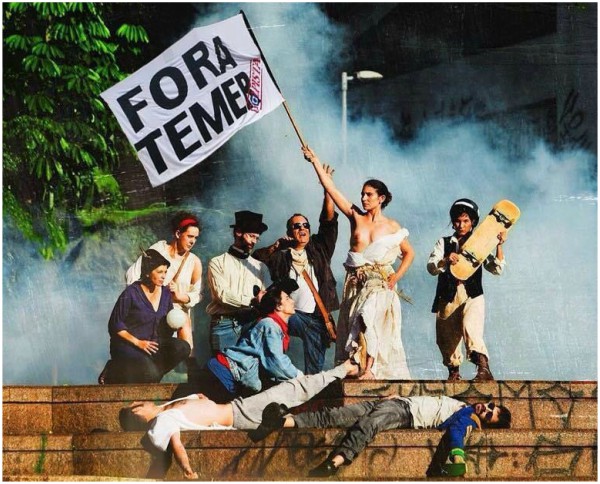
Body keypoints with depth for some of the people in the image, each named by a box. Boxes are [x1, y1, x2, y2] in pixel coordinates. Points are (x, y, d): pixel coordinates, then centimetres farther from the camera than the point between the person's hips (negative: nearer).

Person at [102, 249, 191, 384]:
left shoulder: (165, 294, 7)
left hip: (154, 343, 6)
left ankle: (151, 375, -8)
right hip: (127, 345, -6)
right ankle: (114, 373, -3)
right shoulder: (131, 293, -11)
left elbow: (166, 328, 15)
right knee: (151, 374, -30)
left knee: (182, 348, -21)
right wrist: (137, 342, -17)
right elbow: (115, 325, -9)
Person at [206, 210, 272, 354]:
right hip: (224, 324, -3)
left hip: (252, 324, 3)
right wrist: (252, 300, -14)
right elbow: (223, 294, -8)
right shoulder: (217, 263, 7)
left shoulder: (260, 267, 18)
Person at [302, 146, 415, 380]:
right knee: (351, 327, -1)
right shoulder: (356, 217, 6)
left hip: (380, 284, -3)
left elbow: (409, 253, 14)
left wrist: (396, 276, 0)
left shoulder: (392, 227, 3)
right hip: (355, 282, 3)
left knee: (369, 317, -24)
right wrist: (314, 160, -2)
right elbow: (331, 188, 3)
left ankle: (369, 369, -25)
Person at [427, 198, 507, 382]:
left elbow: (497, 269, 1)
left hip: (472, 296, -3)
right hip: (447, 297, 3)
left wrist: (499, 246, -10)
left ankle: (483, 368, -39)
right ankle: (453, 373, 28)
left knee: (470, 327, -28)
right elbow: (431, 267, -2)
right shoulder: (444, 243, 13)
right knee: (447, 337, 7)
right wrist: (446, 260, -22)